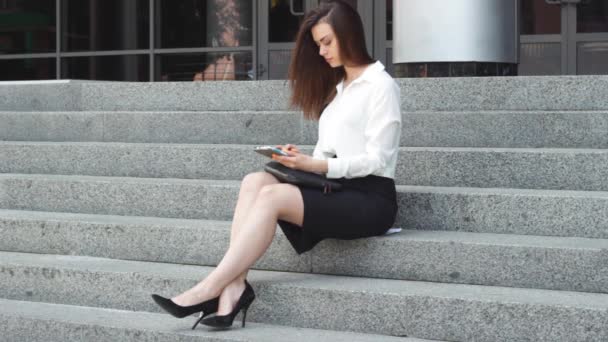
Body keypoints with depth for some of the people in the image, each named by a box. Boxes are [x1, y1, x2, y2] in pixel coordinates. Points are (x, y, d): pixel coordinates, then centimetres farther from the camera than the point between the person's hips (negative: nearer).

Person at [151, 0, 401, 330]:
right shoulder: (336, 87, 23)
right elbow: (329, 154, 16)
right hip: (335, 190, 7)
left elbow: (376, 160, -10)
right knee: (255, 182, -18)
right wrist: (302, 161, -5)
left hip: (370, 199, -7)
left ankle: (209, 289, -29)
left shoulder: (380, 85, -2)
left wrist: (314, 165, -18)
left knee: (272, 196, -28)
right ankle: (234, 285, -31)